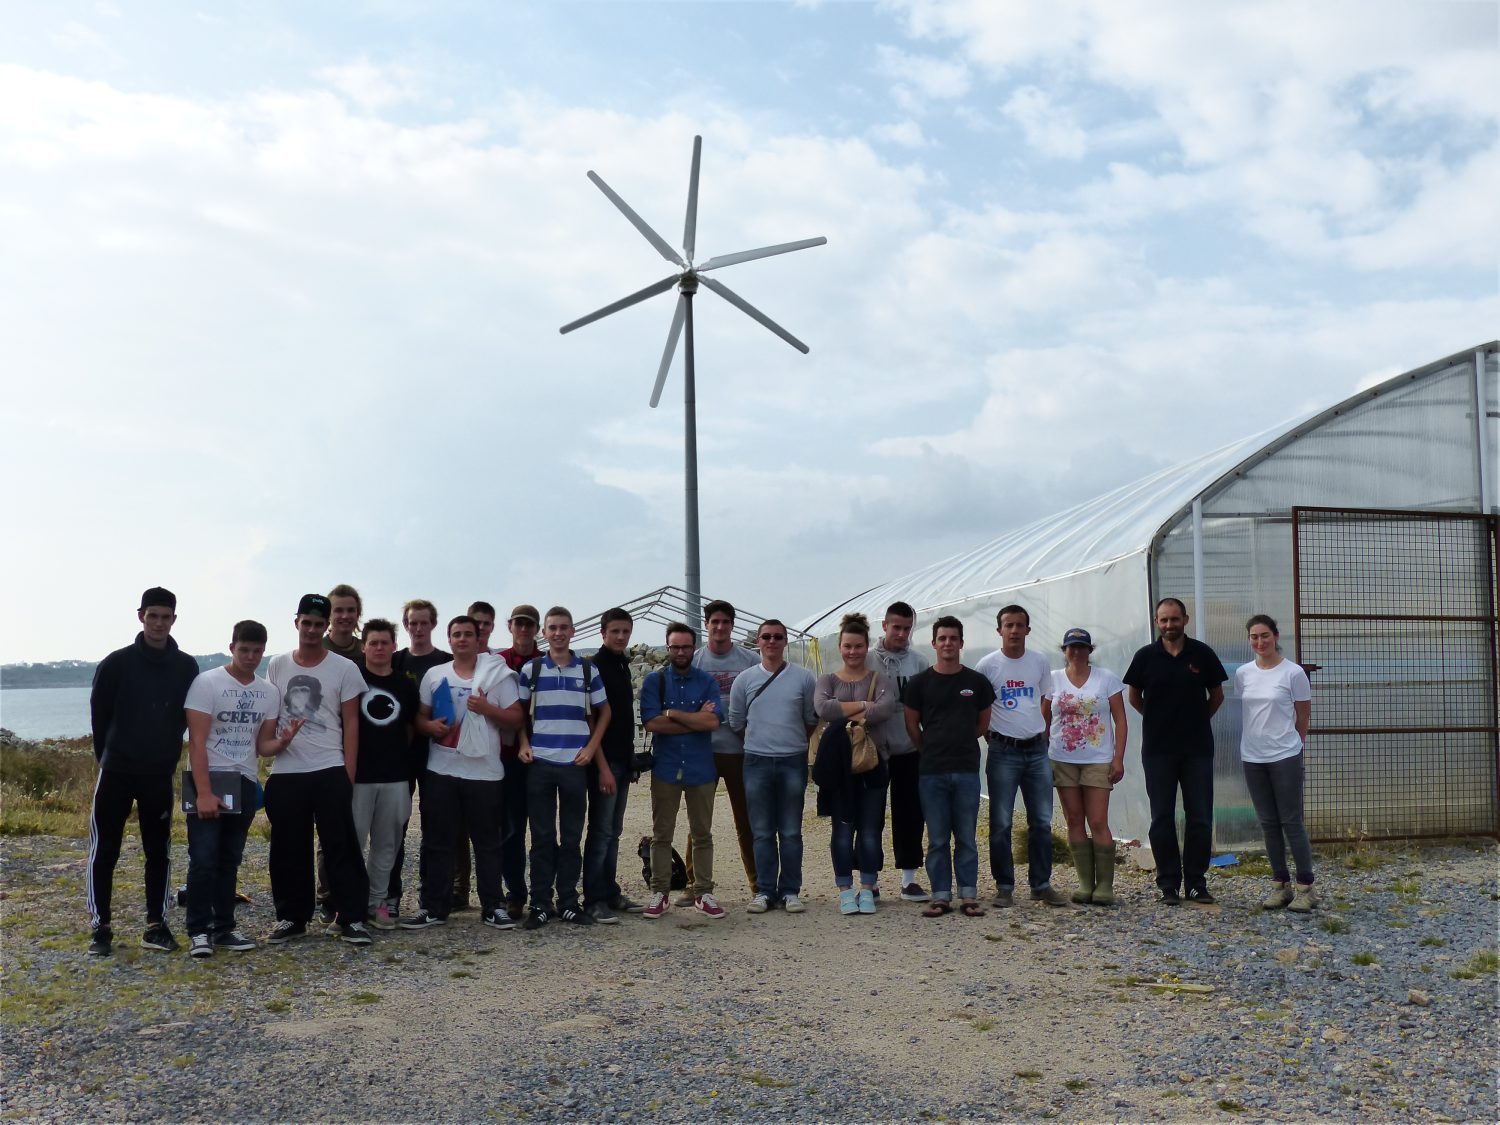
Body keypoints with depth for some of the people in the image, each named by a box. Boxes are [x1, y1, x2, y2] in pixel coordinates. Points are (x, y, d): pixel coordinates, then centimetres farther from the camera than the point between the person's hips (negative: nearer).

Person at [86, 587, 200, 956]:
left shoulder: (187, 667, 2)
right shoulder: (116, 663, -5)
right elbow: (99, 714, 3)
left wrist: (169, 759, 7)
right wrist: (108, 757, 7)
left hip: (160, 776, 2)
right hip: (115, 773, -2)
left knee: (159, 852, 7)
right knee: (104, 852, 0)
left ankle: (156, 925, 15)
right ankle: (100, 928, 9)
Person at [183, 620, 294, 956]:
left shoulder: (270, 692, 5)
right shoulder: (207, 683, -10)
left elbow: (262, 745, 8)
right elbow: (197, 742, -14)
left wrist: (283, 741, -16)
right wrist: (204, 792, -21)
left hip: (244, 783, 5)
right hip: (208, 778, -5)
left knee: (230, 860, 11)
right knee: (204, 859, -8)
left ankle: (224, 928, 18)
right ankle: (198, 931, 1)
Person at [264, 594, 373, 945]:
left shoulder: (344, 668, 0)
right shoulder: (277, 666, 9)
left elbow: (351, 724, 0)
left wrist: (349, 774, -5)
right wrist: (270, 746, 5)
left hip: (330, 771, -3)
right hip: (285, 772, 3)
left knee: (341, 847, -1)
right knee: (289, 850, 9)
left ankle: (352, 918, 5)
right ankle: (291, 918, 20)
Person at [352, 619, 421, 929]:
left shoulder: (405, 684, 10)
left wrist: (399, 753, 8)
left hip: (396, 776, 4)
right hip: (358, 774, -3)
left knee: (387, 844, 8)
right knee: (353, 840, -2)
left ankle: (378, 901, 18)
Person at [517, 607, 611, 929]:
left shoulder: (588, 671, 5)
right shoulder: (530, 670, 5)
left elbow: (603, 712, 11)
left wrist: (591, 748, 0)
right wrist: (524, 744, -4)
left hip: (575, 764, 0)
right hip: (539, 763, 0)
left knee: (571, 837, 6)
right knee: (542, 837, 4)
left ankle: (568, 902, 15)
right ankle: (540, 904, 11)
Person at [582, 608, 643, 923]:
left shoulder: (622, 666, 15)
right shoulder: (596, 667, -11)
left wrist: (629, 757, 16)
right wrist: (602, 766, -19)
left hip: (622, 759, 8)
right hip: (604, 760, -8)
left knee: (613, 831, 12)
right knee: (601, 832, -5)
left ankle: (611, 893, 19)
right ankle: (594, 899, 0)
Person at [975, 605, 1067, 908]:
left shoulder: (1040, 662, 6)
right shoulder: (988, 665, -4)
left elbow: (1045, 703, 15)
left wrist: (1044, 737, 9)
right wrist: (991, 738, 2)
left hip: (1037, 750, 3)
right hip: (1003, 752, -3)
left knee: (1042, 822, 6)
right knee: (1001, 823, 0)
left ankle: (1041, 885, 17)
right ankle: (1004, 887, 9)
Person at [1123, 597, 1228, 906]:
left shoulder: (1202, 654, 1)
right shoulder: (1145, 656, 0)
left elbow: (1217, 696, 12)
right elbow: (1134, 698, 12)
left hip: (1198, 749, 0)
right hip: (1157, 749, 0)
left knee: (1200, 818, 2)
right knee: (1162, 819, 3)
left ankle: (1196, 882, 12)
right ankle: (1168, 883, 11)